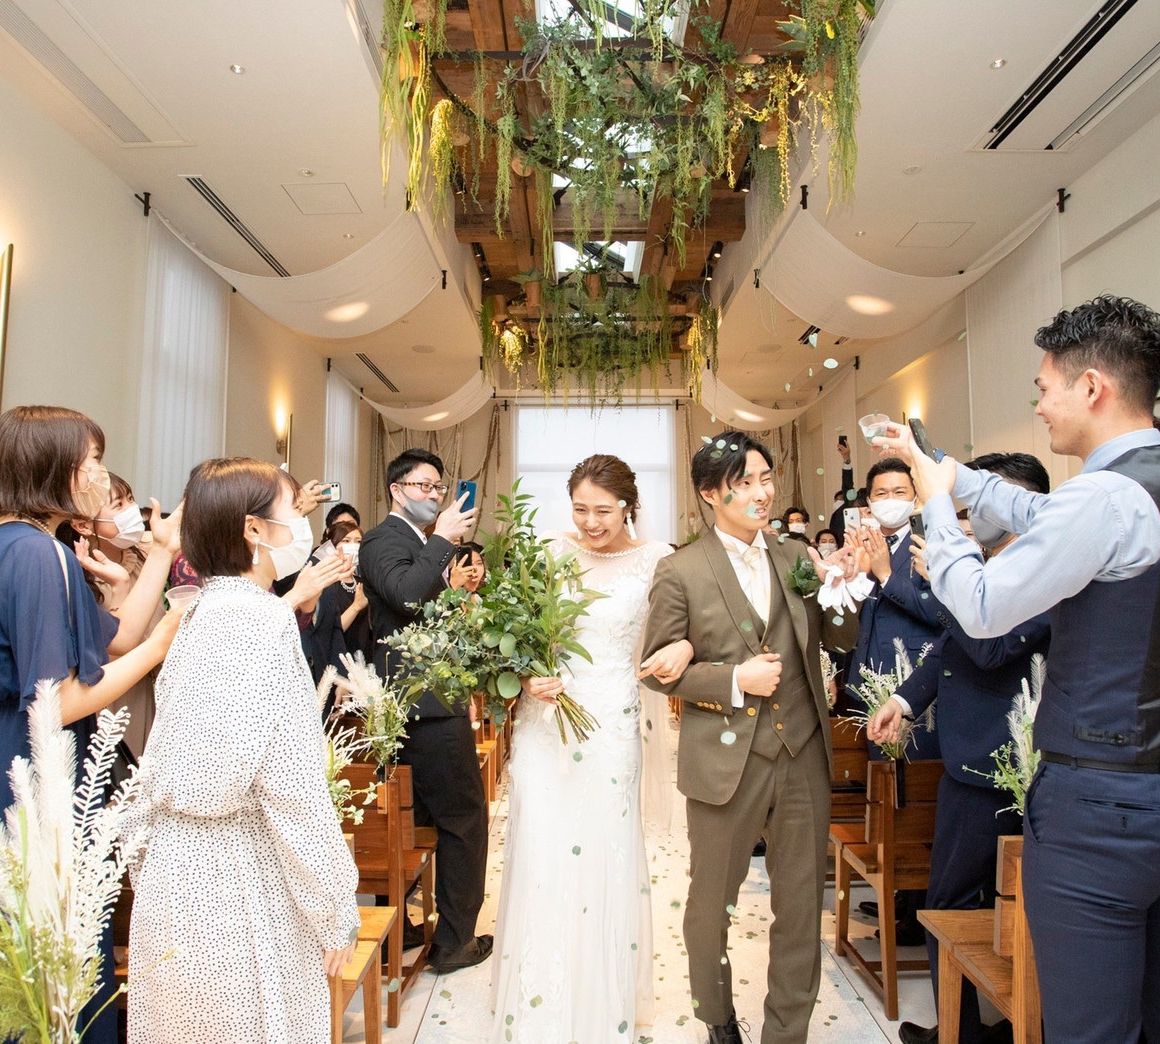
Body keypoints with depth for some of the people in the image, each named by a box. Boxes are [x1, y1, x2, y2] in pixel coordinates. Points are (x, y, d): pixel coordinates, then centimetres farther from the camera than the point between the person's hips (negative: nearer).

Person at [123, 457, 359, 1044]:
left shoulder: (199, 615, 4)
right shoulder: (262, 621, -19)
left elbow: (165, 765, 9)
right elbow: (290, 785, -21)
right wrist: (335, 909, -13)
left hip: (177, 868, 8)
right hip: (242, 883, -7)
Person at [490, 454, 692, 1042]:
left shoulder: (655, 560, -4)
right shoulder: (552, 553, -1)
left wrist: (685, 647, -25)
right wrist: (528, 676, -13)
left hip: (611, 724, -1)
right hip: (544, 718, 1)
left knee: (604, 857, 10)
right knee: (541, 856, 5)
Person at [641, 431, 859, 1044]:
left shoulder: (795, 560, 4)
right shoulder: (680, 573, -7)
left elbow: (840, 639, 8)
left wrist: (840, 587, -11)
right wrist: (735, 680, -16)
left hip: (803, 758, 3)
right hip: (727, 761, -3)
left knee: (801, 906, 15)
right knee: (711, 904, 16)